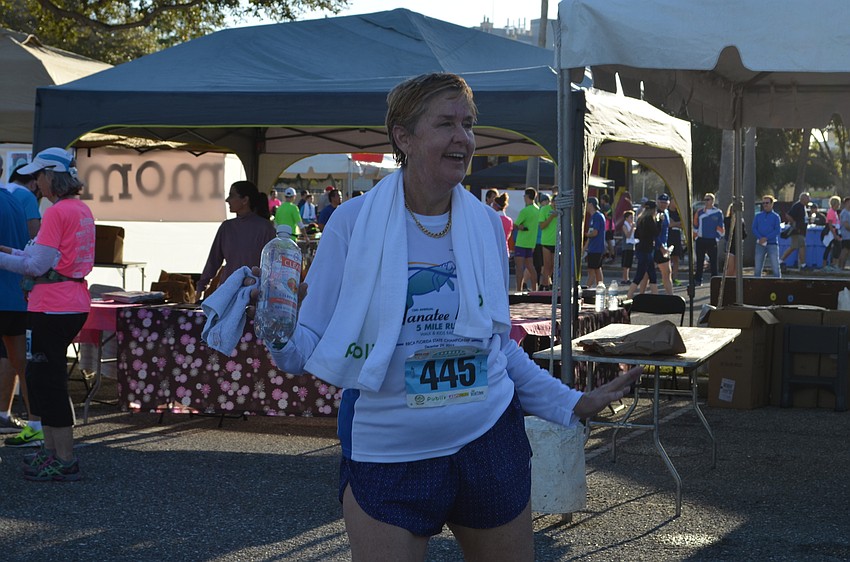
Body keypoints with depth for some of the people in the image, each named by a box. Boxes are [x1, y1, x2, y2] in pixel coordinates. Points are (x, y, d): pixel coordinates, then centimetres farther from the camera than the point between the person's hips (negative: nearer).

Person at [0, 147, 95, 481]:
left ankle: (65, 461, 3)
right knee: (42, 376, 18)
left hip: (52, 309, -9)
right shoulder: (82, 210, 12)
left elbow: (37, 266, -16)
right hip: (75, 305, 9)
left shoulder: (57, 212, -15)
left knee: (48, 380, -2)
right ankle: (51, 451, 24)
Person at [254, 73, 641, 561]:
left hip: (490, 446, 4)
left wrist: (571, 403, 13)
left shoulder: (486, 225, 3)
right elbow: (306, 350, -8)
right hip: (388, 460, -4)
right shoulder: (355, 223, -8)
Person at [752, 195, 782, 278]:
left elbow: (777, 230, -6)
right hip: (760, 244, 3)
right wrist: (760, 238, -13)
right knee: (758, 268, 5)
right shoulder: (758, 216, 12)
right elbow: (754, 228, 4)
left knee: (775, 268, -6)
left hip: (772, 244, -3)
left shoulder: (775, 216, 4)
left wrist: (766, 238, -16)